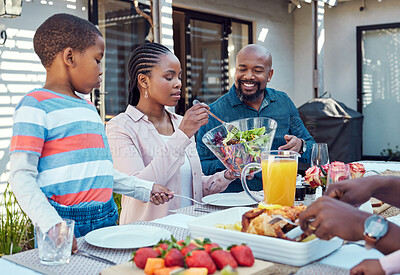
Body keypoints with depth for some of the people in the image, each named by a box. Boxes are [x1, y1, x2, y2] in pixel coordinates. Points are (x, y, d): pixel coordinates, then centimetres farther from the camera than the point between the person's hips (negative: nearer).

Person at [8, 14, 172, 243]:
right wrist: (54, 226, -25)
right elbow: (22, 177, -13)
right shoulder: (36, 106, -8)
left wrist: (145, 189, 19)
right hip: (68, 225, -7)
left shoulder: (88, 108, 16)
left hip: (106, 219, 7)